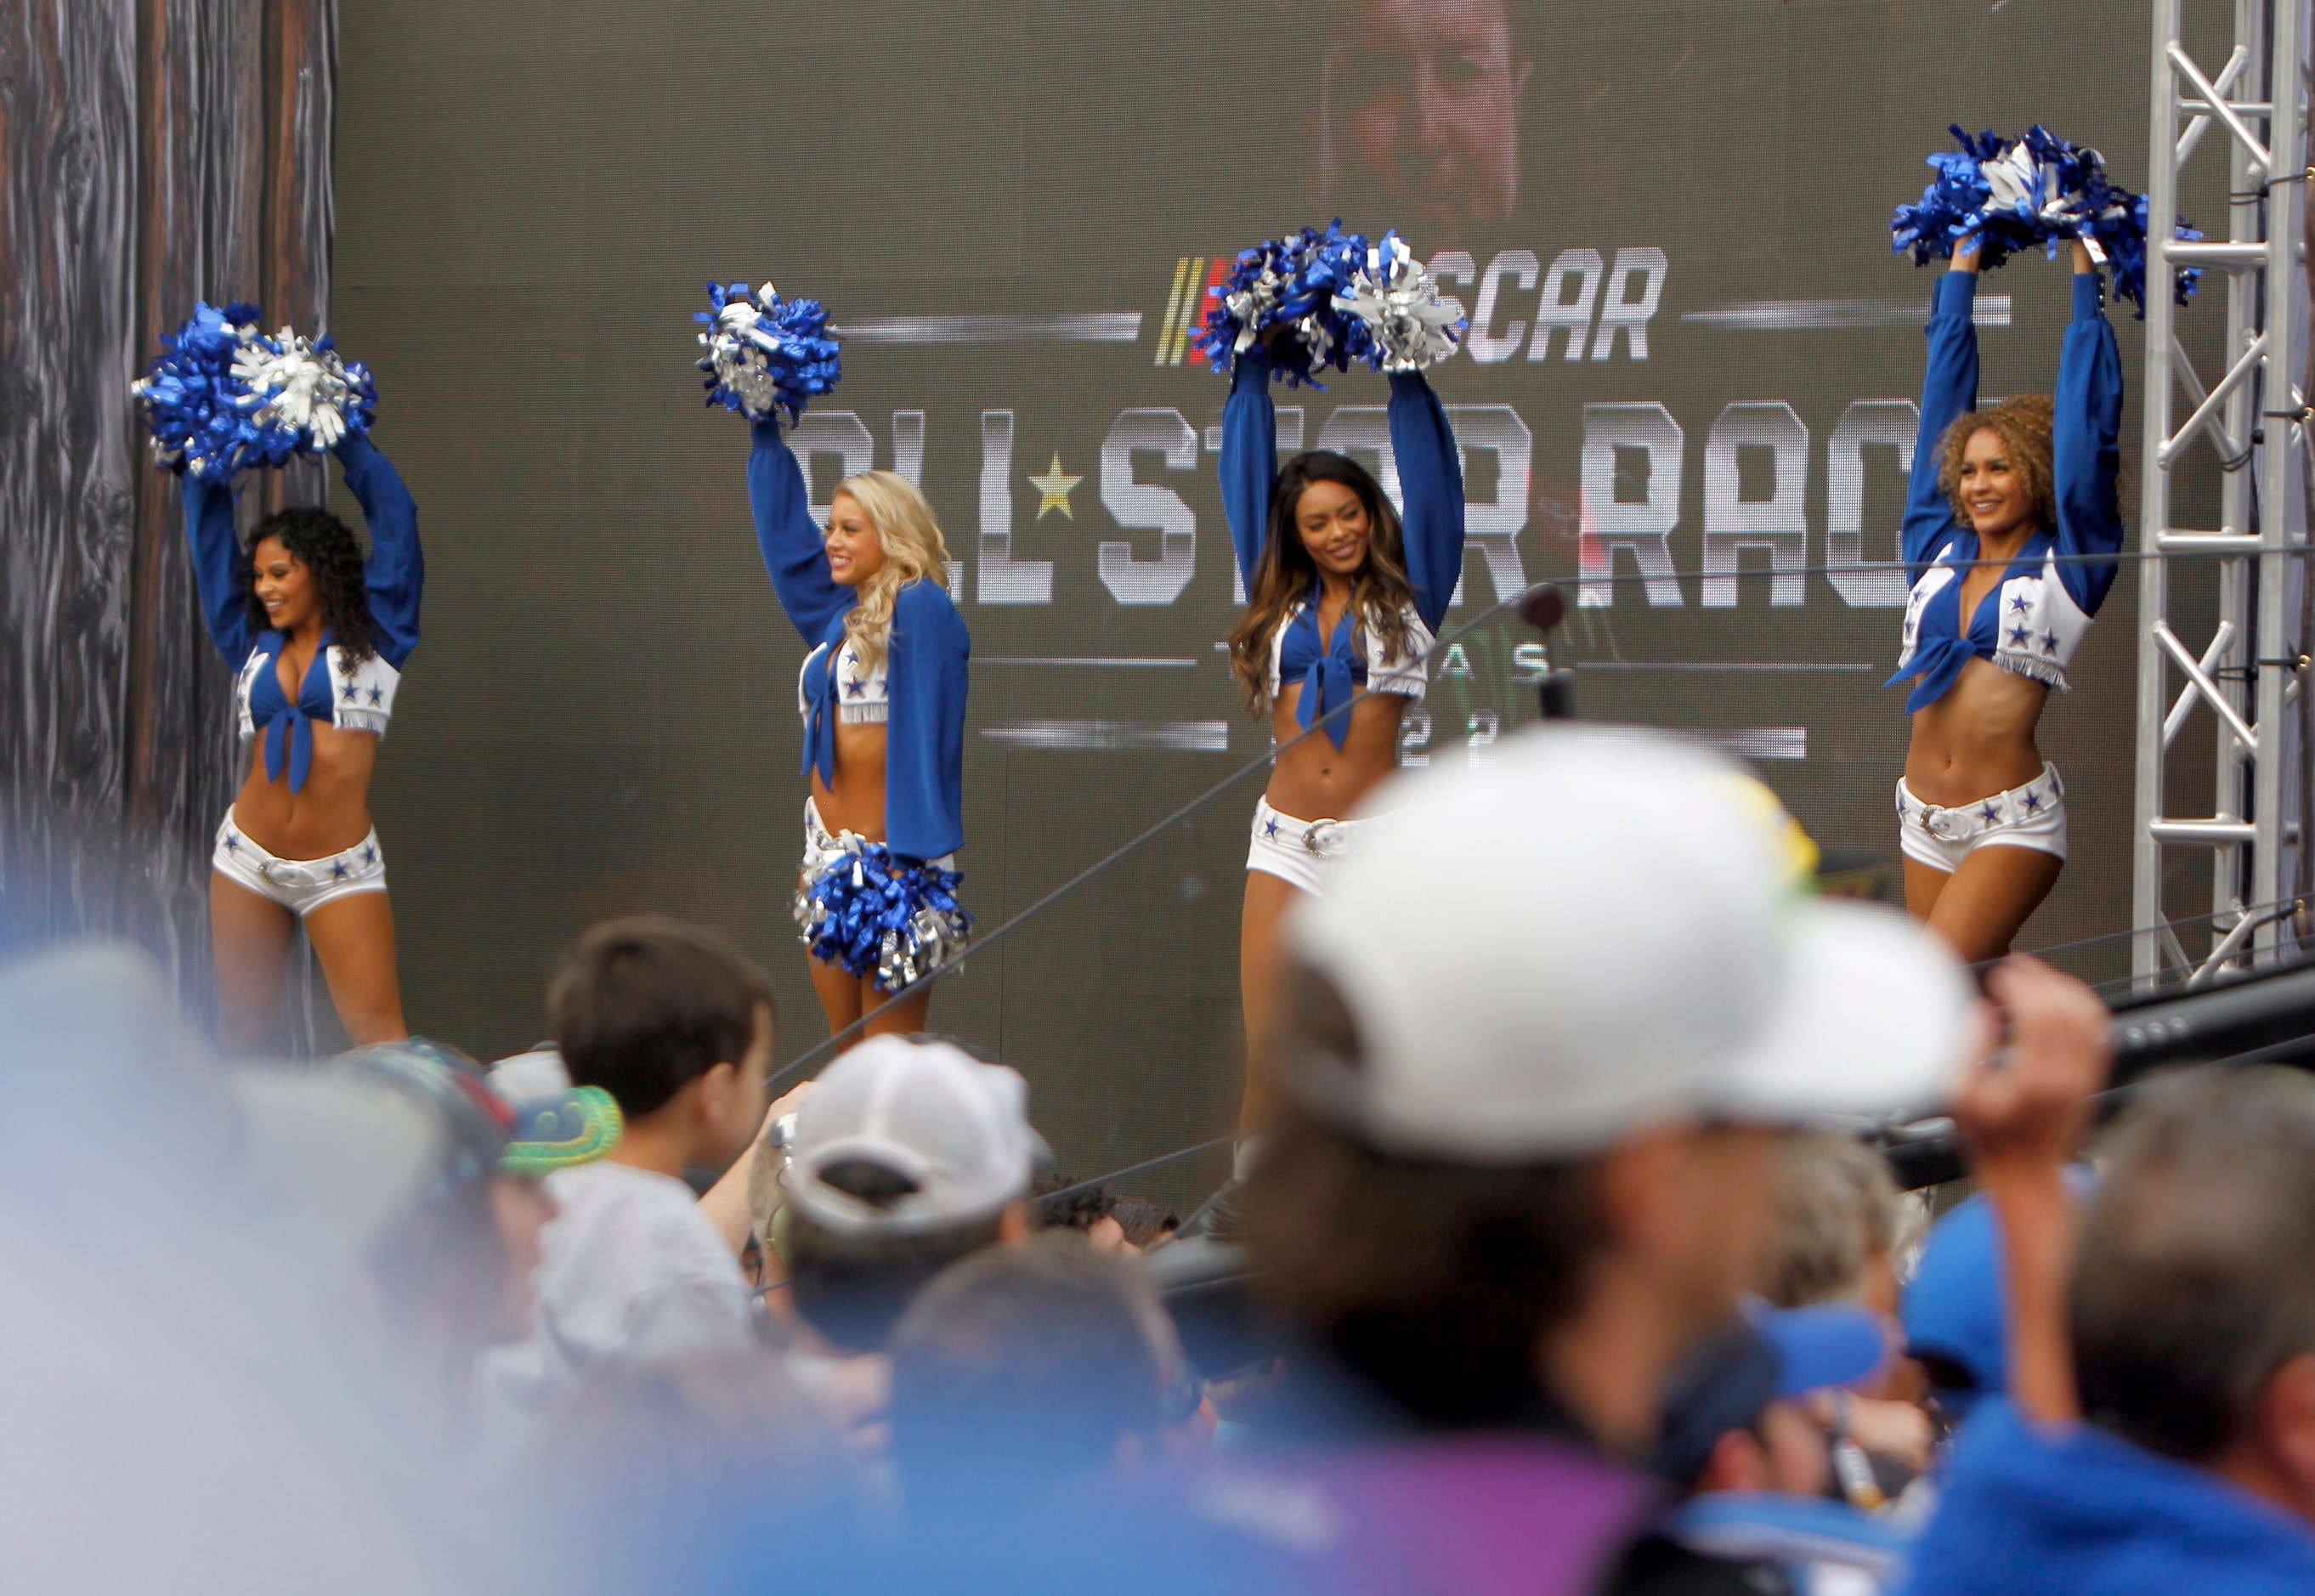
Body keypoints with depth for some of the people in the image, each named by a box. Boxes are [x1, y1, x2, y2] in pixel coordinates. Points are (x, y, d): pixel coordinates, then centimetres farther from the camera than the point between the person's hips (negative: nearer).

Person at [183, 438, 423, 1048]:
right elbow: (209, 534, 17)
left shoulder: (370, 638, 3)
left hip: (340, 873, -4)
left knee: (378, 1032, -10)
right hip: (248, 862, 4)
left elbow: (393, 513, 2)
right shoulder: (253, 643, 12)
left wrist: (345, 441, 8)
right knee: (241, 1033, 5)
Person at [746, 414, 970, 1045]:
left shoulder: (921, 610, -11)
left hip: (893, 857, -8)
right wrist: (765, 435, 26)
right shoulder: (838, 615, 12)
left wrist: (908, 859, -24)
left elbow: (922, 733, -18)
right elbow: (783, 531, 24)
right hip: (830, 859, 8)